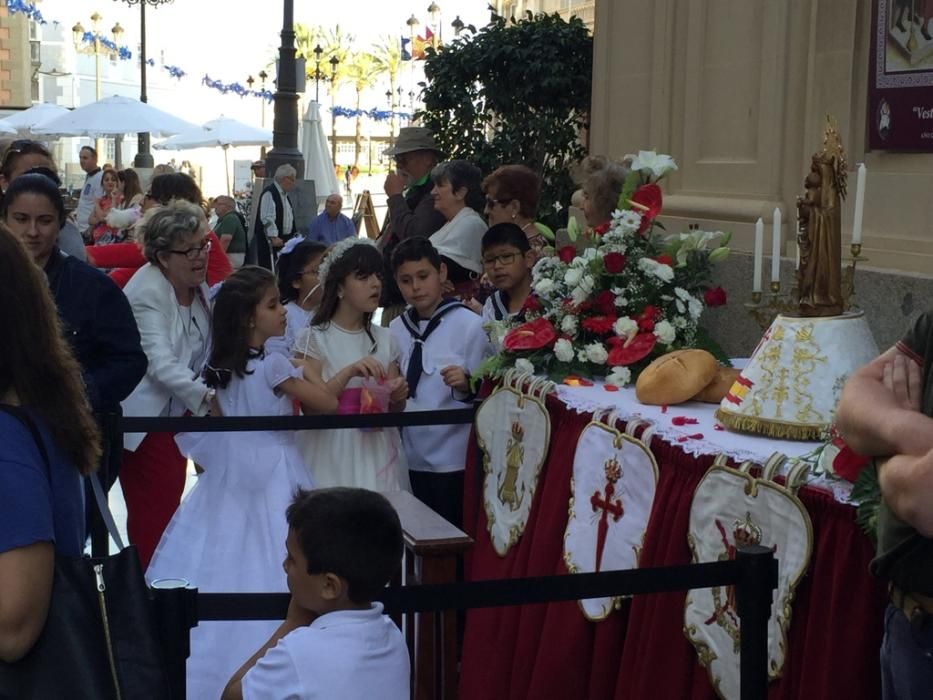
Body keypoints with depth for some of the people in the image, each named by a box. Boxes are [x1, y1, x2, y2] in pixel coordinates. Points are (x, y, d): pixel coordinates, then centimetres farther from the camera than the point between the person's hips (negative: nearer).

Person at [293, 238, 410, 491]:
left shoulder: (384, 339, 10)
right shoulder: (314, 338, -4)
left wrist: (399, 396, -7)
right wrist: (349, 372, -23)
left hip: (378, 450, 4)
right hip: (333, 453, -4)